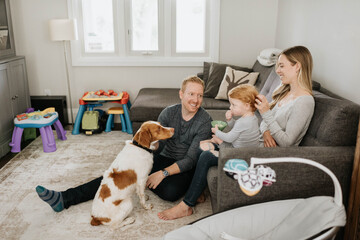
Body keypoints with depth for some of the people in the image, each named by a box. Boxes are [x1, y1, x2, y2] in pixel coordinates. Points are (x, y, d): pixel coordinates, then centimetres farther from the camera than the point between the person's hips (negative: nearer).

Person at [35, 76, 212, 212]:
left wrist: (163, 173, -26)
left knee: (170, 192, -35)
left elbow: (191, 159, -18)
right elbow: (155, 144, -3)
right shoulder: (168, 112, -2)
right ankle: (65, 198, -17)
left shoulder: (204, 121, -16)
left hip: (186, 168, -3)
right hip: (164, 158, 4)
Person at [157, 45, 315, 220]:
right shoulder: (285, 91, 10)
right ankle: (197, 192, 8)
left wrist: (266, 112, -26)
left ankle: (185, 206, -3)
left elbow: (287, 142, -21)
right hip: (256, 142, 9)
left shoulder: (304, 102, -18)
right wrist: (265, 132, -10)